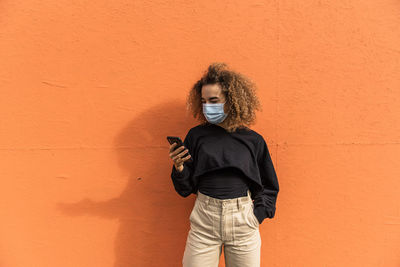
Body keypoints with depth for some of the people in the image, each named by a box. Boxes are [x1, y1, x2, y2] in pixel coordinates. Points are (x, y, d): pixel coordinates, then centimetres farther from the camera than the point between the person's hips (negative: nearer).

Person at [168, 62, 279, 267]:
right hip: (203, 221, 0)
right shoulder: (196, 136, 3)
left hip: (242, 221, 0)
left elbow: (269, 187, 13)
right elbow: (185, 189, 6)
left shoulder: (253, 140, 3)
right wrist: (178, 168, -12)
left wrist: (257, 216, 1)